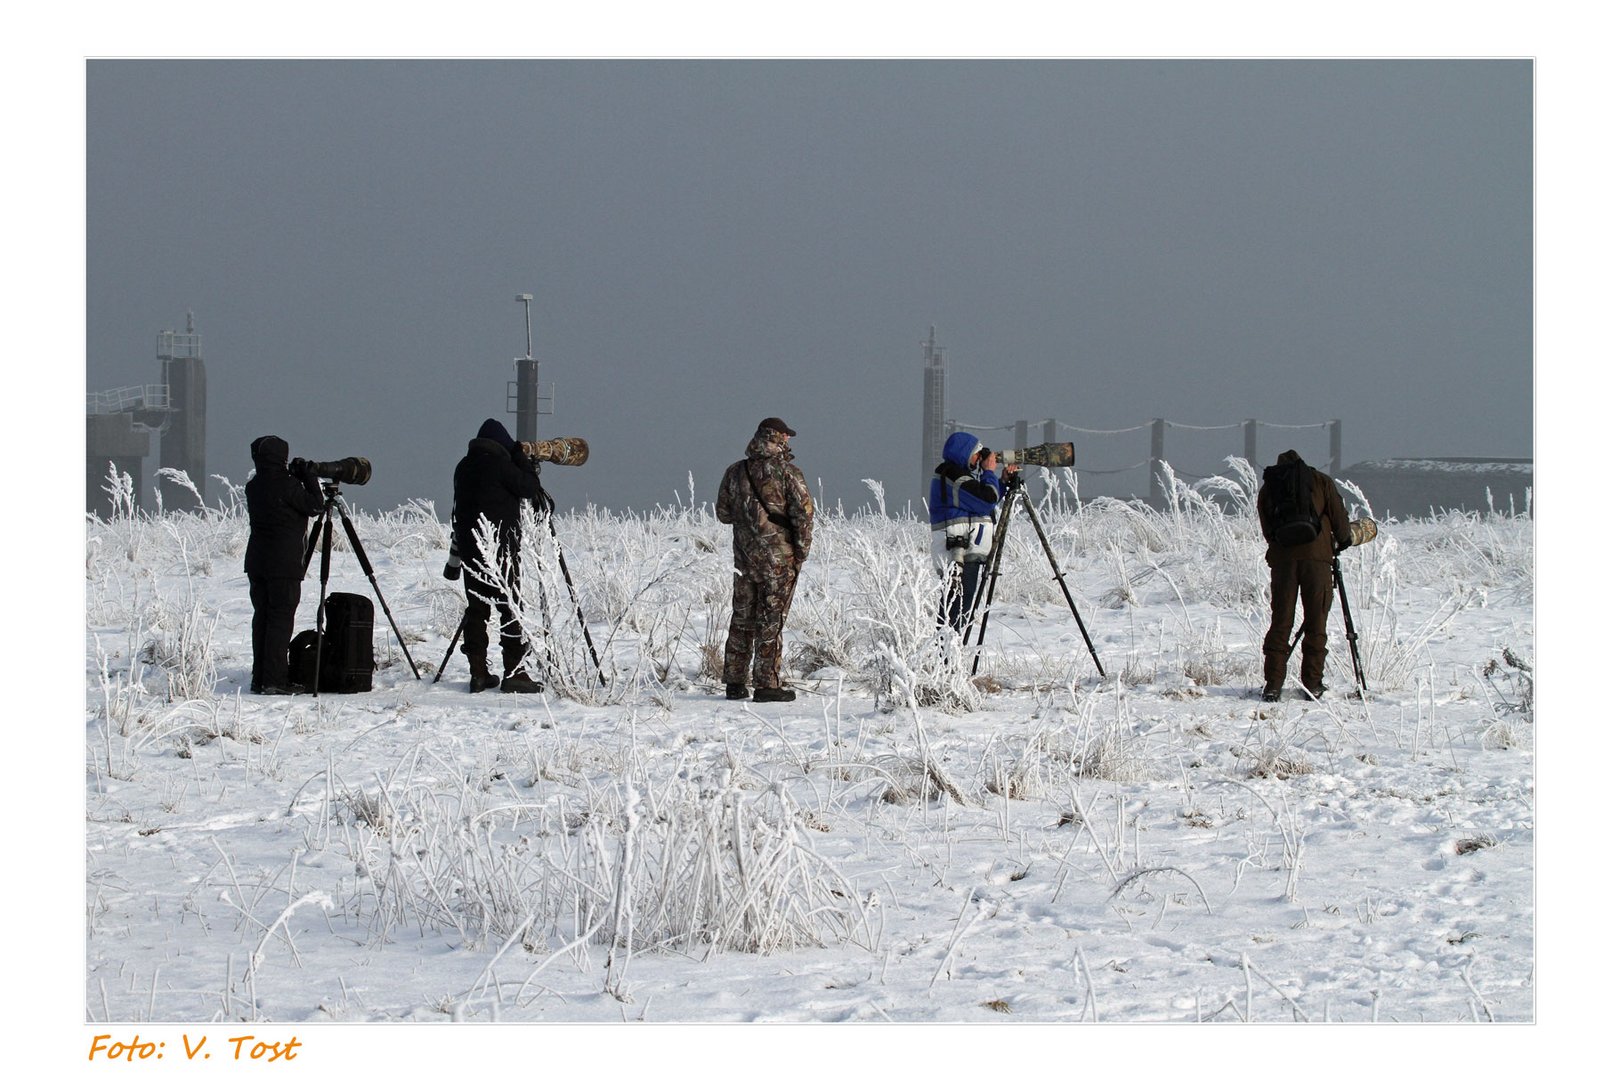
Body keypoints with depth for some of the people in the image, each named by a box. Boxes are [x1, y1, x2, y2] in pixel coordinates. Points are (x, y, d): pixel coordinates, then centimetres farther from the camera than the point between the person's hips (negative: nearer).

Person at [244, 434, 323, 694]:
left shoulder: (254, 487, 7)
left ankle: (259, 678, 11)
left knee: (262, 617, 10)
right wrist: (308, 476, 2)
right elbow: (315, 506, -6)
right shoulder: (287, 486, -14)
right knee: (281, 619, -4)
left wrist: (296, 476, 12)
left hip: (257, 564, 7)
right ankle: (275, 680, -8)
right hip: (284, 565, -7)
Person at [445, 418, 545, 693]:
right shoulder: (499, 464, -10)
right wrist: (526, 464, 9)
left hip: (470, 547, 7)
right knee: (509, 607, -4)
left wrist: (455, 556, 20)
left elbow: (457, 511, 15)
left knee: (476, 608, 7)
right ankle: (514, 672, -8)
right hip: (501, 547, -7)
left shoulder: (464, 466, 11)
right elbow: (529, 488, -7)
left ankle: (479, 673, 5)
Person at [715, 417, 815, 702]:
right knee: (771, 622, -1)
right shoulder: (786, 472, -11)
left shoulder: (735, 472, 3)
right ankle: (767, 684, -1)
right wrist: (801, 550, -2)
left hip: (744, 557, 5)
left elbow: (723, 512, 10)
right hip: (778, 558, -4)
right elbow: (804, 513, -12)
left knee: (742, 619, 12)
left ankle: (735, 682, 13)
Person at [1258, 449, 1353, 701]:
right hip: (1316, 556, -2)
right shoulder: (1321, 482, 9)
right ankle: (1312, 684, 3)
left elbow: (1267, 529, 12)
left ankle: (1273, 684, -3)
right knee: (1316, 621, 4)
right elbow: (1338, 514, 6)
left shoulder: (1268, 488, 15)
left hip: (1282, 557, 2)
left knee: (1280, 621, 4)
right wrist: (1344, 539, 23)